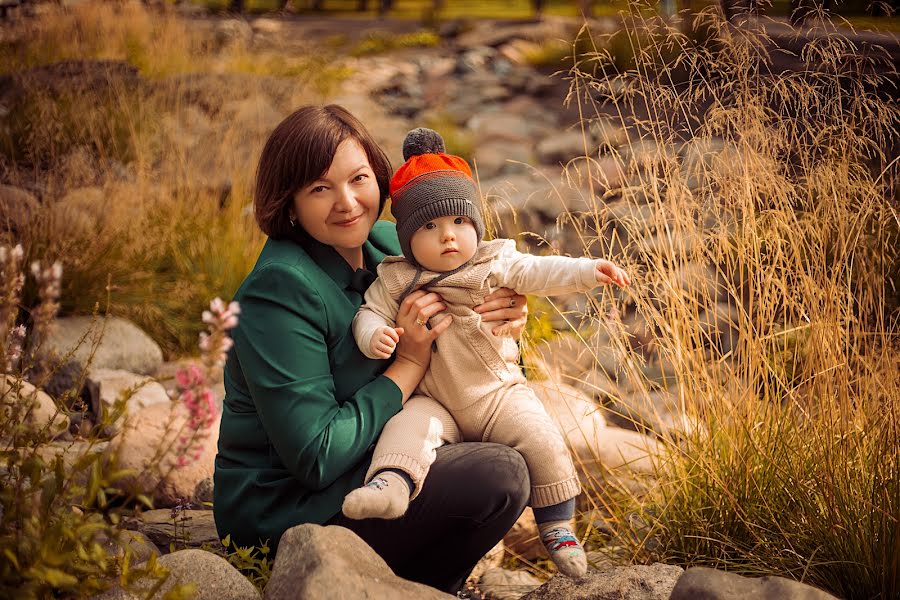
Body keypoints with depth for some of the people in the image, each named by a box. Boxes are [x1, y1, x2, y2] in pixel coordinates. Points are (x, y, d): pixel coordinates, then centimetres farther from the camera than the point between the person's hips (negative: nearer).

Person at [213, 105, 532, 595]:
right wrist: (408, 366, -19)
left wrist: (504, 315, -8)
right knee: (501, 476, -20)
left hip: (365, 471, 9)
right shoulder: (280, 289, -23)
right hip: (287, 510, -9)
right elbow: (315, 458, -26)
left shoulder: (385, 243, 1)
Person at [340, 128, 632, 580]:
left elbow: (539, 273, -4)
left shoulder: (493, 264, -1)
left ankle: (556, 526, 2)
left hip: (500, 393, 1)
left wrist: (589, 271, -17)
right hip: (435, 401, 0)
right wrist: (374, 337, -28)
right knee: (408, 426, -29)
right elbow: (370, 313, -4)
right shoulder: (396, 280, -2)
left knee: (542, 443, -13)